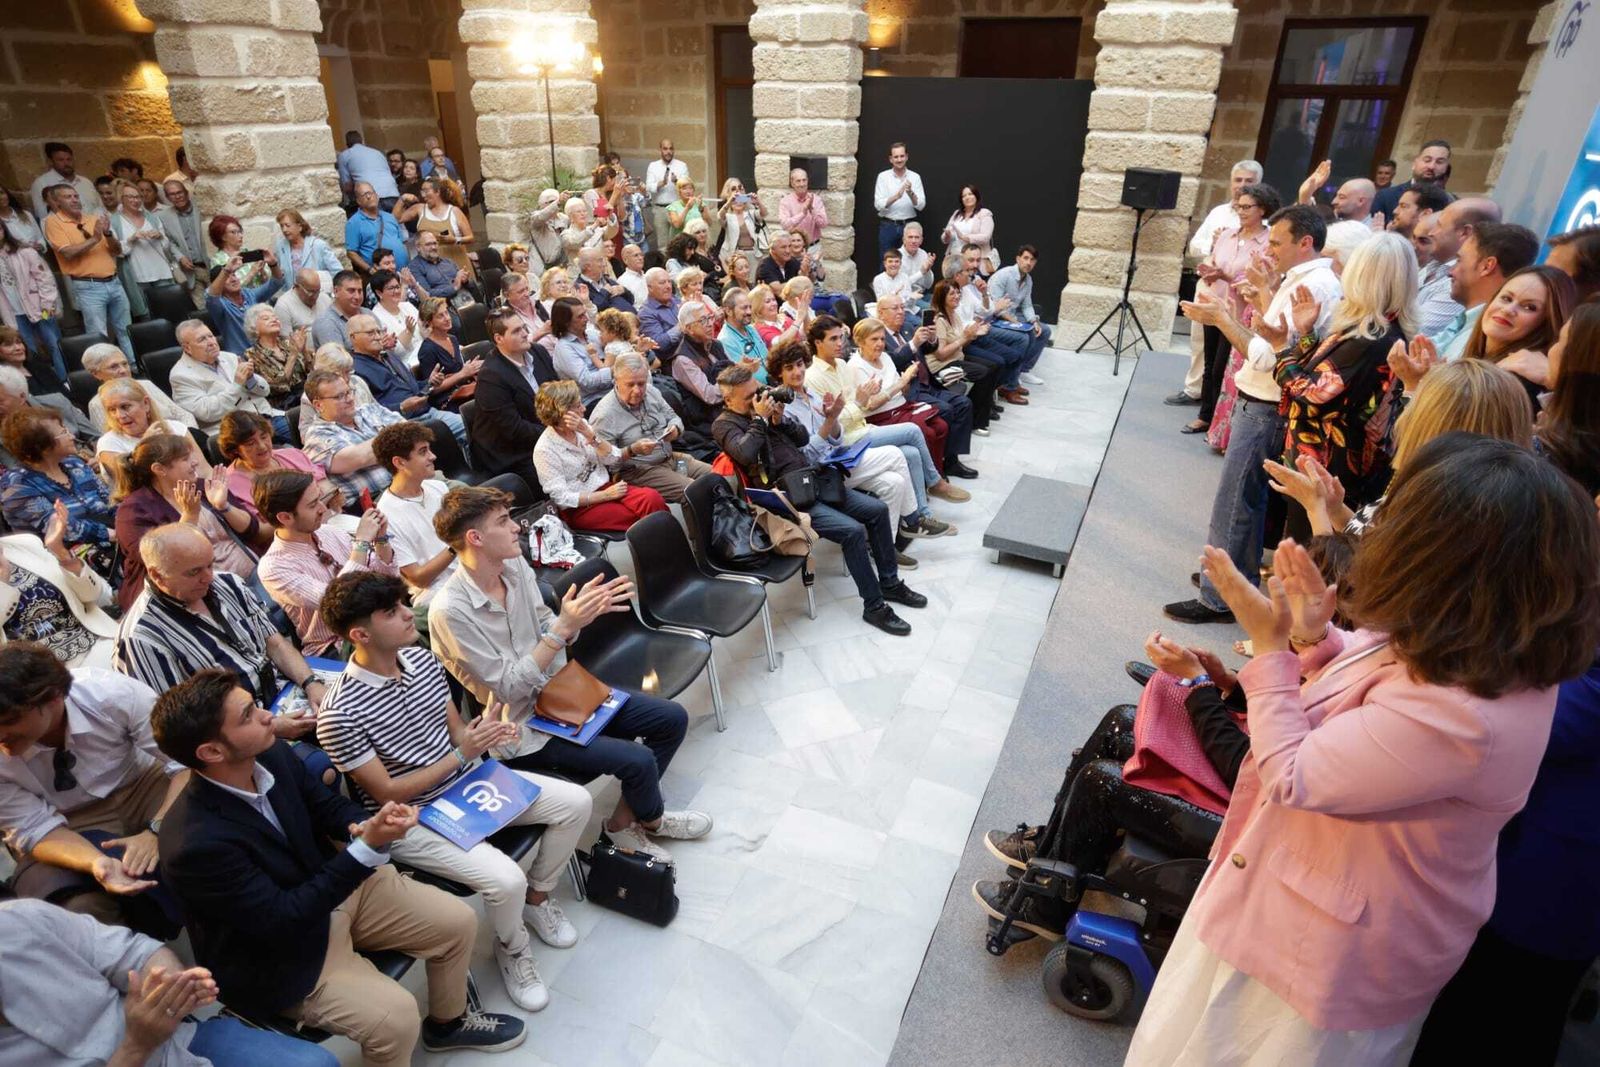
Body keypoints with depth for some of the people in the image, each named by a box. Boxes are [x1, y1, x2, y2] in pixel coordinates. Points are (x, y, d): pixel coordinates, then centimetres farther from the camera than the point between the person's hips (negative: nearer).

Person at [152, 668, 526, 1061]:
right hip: (282, 950, -7)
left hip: (334, 884, 7)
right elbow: (283, 918, -28)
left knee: (458, 921, 3)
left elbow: (327, 806, 3)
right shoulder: (196, 845, -33)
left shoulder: (272, 755, -14)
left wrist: (366, 825, -20)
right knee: (396, 1017, -22)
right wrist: (369, 847, -34)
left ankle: (448, 1022, 30)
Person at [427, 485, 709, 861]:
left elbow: (548, 633, 5)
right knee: (639, 760, -19)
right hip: (524, 730, -7)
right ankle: (651, 819, 17)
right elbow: (507, 687, -22)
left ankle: (623, 821, 14)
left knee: (673, 718, 0)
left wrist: (583, 612, -16)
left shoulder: (516, 566, -4)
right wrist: (564, 627, -29)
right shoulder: (449, 612, -25)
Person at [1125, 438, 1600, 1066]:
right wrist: (1315, 637, -8)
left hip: (1335, 952, -8)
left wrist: (1270, 645, -24)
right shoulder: (1482, 650, -10)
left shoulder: (1459, 718, -39)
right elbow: (1366, 700, 7)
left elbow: (1291, 777, -29)